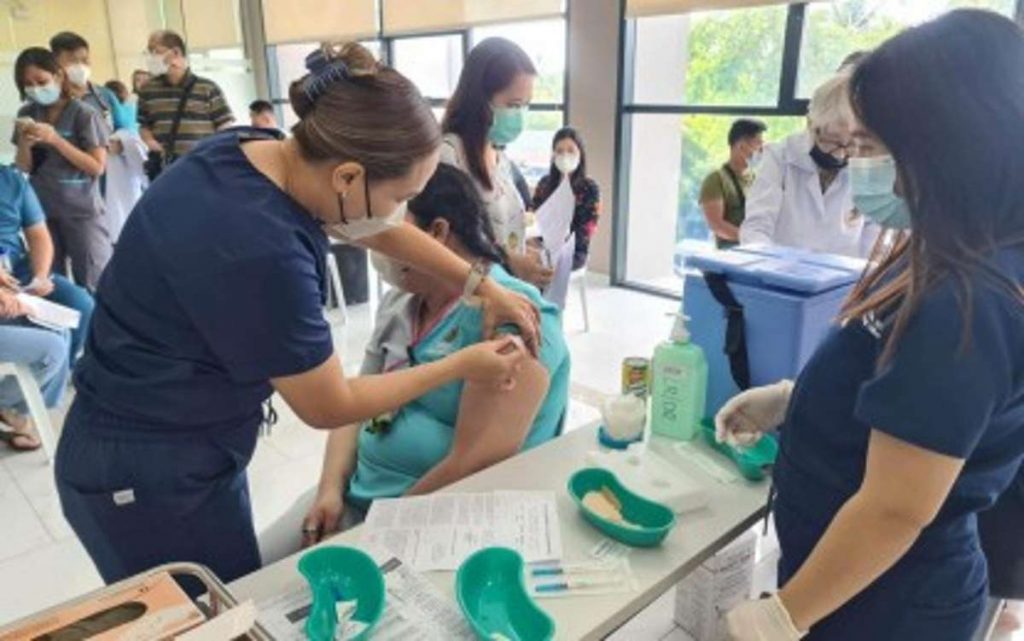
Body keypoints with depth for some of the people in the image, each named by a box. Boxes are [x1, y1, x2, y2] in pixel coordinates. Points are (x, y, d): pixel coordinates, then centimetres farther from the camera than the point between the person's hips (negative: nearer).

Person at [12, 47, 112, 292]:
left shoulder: (84, 114, -5)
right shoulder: (26, 115, 8)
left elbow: (97, 167, -9)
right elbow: (23, 169, 10)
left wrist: (55, 139, -17)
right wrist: (24, 143, -10)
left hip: (82, 211, -4)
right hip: (42, 210, 5)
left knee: (93, 285, -1)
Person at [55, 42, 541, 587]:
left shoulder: (263, 152, -8)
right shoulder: (260, 250, -34)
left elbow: (382, 232, 8)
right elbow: (329, 406, -19)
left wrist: (481, 286, 2)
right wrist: (462, 367, -10)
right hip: (148, 474, -8)